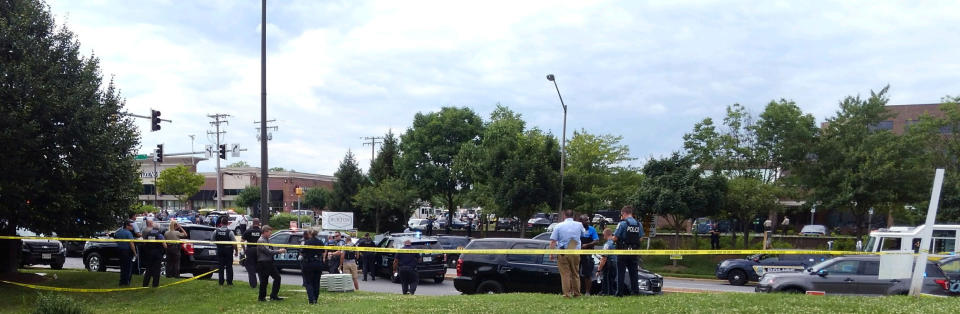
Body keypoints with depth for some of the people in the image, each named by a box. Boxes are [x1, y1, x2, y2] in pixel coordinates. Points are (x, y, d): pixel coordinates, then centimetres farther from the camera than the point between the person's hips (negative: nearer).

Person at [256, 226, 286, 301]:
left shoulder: (267, 240, 14)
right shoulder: (261, 241, -15)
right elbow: (268, 251, -21)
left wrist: (280, 250, 3)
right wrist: (279, 251, -14)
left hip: (269, 262, 9)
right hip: (263, 263, -9)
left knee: (277, 277, 7)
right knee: (264, 281, -1)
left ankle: (274, 296, 12)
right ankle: (261, 297, 11)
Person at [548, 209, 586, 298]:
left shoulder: (559, 226, -2)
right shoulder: (579, 225, 4)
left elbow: (553, 241, -5)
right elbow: (584, 234, 22)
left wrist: (551, 254, -2)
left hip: (563, 253, -2)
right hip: (575, 252, 2)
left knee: (565, 274, 0)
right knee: (575, 274, 13)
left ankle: (567, 293, -3)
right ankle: (576, 293, 16)